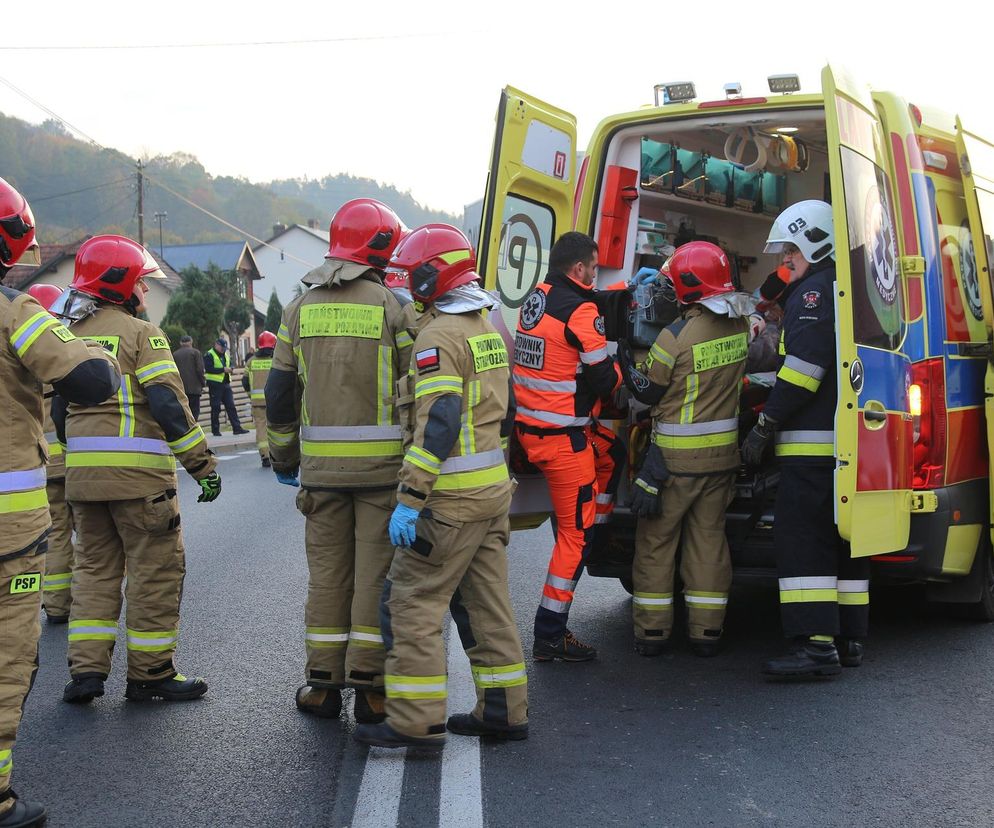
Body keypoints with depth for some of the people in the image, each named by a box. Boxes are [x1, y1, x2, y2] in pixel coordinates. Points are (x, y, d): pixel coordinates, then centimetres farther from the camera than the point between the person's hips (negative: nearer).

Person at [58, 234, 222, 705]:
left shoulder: (71, 337, 15)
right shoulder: (141, 333, -6)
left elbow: (59, 411, 18)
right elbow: (168, 405, -15)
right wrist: (203, 465, -13)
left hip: (81, 473, 7)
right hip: (138, 472, -7)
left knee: (95, 567, 15)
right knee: (156, 570, 3)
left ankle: (86, 670, 11)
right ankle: (151, 673, 9)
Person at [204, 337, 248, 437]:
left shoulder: (226, 355, 17)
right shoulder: (209, 355, -7)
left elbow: (230, 365, 26)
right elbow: (208, 369, -18)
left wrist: (230, 368, 1)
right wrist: (223, 369, -21)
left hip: (226, 383, 7)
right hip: (215, 384, -7)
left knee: (231, 406, 3)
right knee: (216, 408, -1)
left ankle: (237, 428, 3)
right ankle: (215, 430, 6)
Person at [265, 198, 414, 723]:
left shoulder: (302, 309, 8)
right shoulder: (392, 306, -5)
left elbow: (279, 391, 11)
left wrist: (283, 457, 21)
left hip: (321, 463, 4)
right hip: (383, 462, -3)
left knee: (327, 570, 11)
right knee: (376, 570, 2)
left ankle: (323, 683, 15)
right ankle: (369, 686, 4)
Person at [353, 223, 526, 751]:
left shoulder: (439, 337, -15)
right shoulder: (487, 329, 16)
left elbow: (438, 425, -23)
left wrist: (409, 499, -24)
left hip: (452, 498, -9)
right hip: (492, 489, 9)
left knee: (412, 602, -5)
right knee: (485, 602, 14)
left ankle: (416, 721, -5)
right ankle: (503, 710, 18)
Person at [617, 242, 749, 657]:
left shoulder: (678, 335, -18)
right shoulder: (739, 326, 1)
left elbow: (647, 390, -9)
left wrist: (624, 355, 3)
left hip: (677, 455, -5)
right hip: (723, 452, 5)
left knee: (656, 538, 7)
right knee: (709, 536, 11)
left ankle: (652, 630, 10)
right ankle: (707, 632, 11)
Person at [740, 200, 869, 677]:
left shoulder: (814, 291, -10)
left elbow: (803, 368, -19)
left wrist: (765, 427, -15)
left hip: (811, 442, -10)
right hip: (848, 441, 10)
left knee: (802, 540, -11)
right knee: (841, 539, 13)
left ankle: (815, 645, -16)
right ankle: (849, 640, 18)